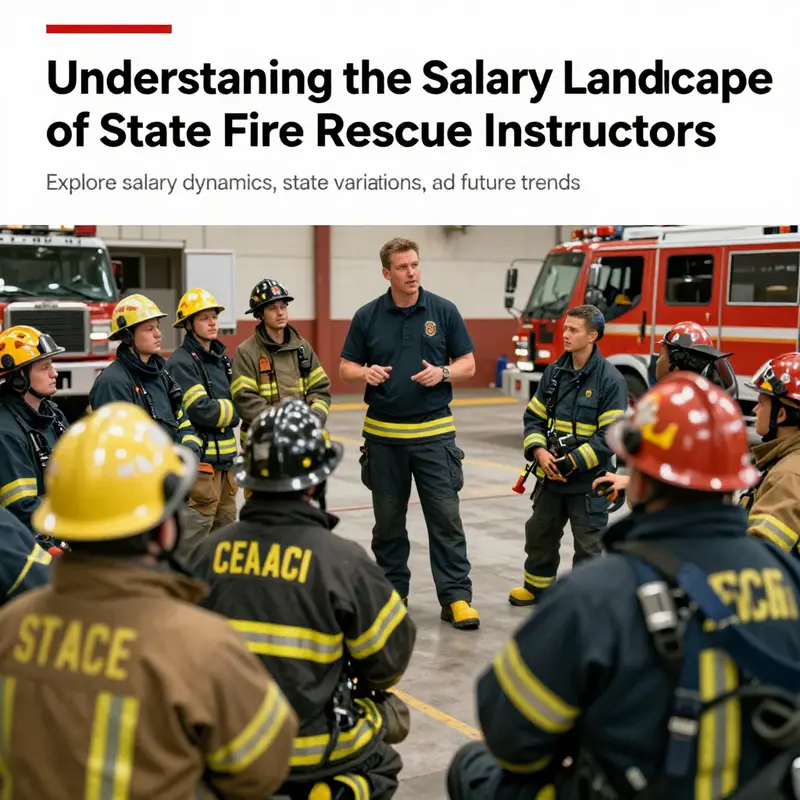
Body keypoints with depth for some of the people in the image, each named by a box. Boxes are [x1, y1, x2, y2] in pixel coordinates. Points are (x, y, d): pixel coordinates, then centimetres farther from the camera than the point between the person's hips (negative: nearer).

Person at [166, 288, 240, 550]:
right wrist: (232, 411, -5)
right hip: (199, 462, -8)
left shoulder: (221, 359, 14)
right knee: (193, 538, -7)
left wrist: (224, 412, -6)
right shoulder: (181, 363, -12)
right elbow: (201, 410, -20)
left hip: (224, 460, 9)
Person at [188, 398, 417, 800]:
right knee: (380, 766, 25)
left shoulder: (209, 551, -7)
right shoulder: (342, 559, -17)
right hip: (311, 748, -3)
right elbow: (391, 651, -7)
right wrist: (372, 686, 16)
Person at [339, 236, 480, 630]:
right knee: (388, 520, 10)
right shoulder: (367, 316, 3)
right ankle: (392, 591, 24)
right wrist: (365, 372, -14)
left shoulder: (444, 311, 1)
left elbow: (468, 364, 4)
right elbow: (346, 367, 7)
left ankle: (456, 597, 1)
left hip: (434, 432, -1)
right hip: (383, 434, 2)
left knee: (446, 516, -4)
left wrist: (443, 372, -16)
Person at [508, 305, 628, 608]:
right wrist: (539, 451, -10)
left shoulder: (610, 380, -13)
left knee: (588, 543, 5)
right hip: (550, 476, 6)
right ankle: (536, 586, 38)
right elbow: (534, 416, 8)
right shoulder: (554, 372, 3)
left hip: (589, 480, -6)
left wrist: (574, 462, -20)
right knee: (540, 534, 20)